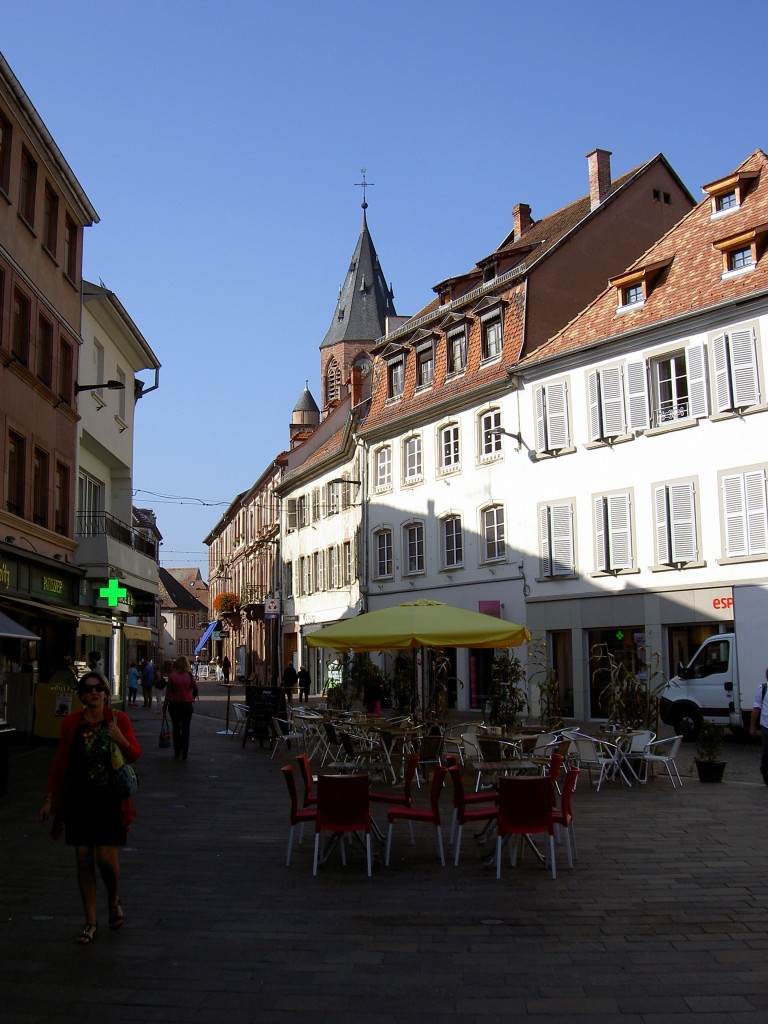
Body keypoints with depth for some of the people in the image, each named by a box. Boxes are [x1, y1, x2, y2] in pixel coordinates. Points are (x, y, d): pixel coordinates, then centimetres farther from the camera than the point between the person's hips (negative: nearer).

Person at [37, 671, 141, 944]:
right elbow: (59, 761, 9)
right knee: (83, 859, 4)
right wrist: (50, 799, 8)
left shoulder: (118, 719, -1)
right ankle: (90, 922, 16)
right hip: (79, 799, 2)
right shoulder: (71, 723, 2)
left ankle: (114, 900, 25)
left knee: (106, 856, -8)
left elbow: (135, 755, 4)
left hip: (109, 799, -2)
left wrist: (121, 740, -17)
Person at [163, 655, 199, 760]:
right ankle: (184, 754, 6)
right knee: (186, 729, 8)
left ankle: (177, 752, 13)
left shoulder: (172, 676, -8)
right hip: (187, 704, 0)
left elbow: (168, 692, -6)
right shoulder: (190, 676, -5)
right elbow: (196, 691, 1)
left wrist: (165, 705, 4)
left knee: (176, 729, 12)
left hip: (174, 704, 0)